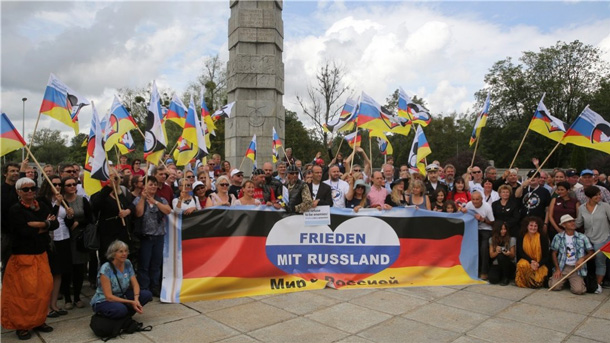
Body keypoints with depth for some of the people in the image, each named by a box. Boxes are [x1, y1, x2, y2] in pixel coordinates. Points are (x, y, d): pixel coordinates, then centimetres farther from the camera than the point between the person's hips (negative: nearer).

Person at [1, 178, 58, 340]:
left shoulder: (42, 207, 7)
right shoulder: (15, 210, -9)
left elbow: (55, 224, -2)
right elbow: (25, 231, -20)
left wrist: (38, 224, -18)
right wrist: (46, 225, -8)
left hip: (41, 255, 5)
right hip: (23, 256, -5)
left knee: (44, 287, 4)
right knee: (25, 291, -4)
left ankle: (38, 320, 20)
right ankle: (21, 325, 13)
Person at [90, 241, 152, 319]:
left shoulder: (128, 264, -6)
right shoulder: (106, 269, -24)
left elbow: (135, 284, -5)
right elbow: (109, 296, -26)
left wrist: (136, 299, -26)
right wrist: (131, 302, -30)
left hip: (121, 297, 6)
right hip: (103, 301, -6)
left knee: (147, 294, -14)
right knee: (120, 309, -39)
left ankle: (125, 314, 1)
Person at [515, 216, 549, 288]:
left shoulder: (543, 237, -7)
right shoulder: (521, 237, -2)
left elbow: (546, 255, -8)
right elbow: (520, 252, -7)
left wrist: (538, 264, -25)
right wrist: (531, 261, -23)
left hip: (540, 264, -1)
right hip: (526, 260, 1)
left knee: (537, 282, -22)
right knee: (522, 265, -36)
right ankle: (523, 282, -9)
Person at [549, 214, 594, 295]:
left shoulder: (582, 237, 3)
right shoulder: (558, 237, 2)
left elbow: (591, 252, 4)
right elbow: (554, 253, 5)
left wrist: (583, 258, -17)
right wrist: (557, 269, -3)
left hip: (576, 268, 0)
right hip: (562, 267, 0)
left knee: (578, 290, -20)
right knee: (554, 286, -18)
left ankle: (578, 281, 18)